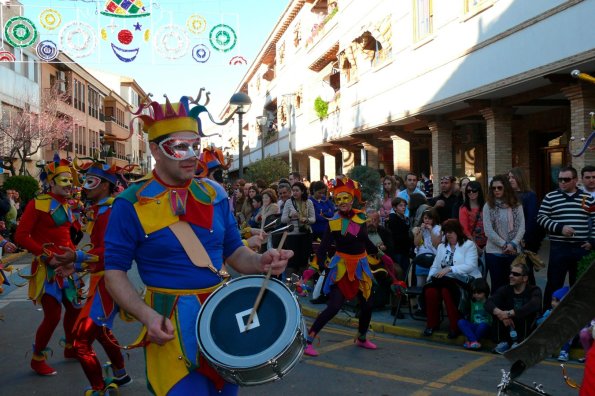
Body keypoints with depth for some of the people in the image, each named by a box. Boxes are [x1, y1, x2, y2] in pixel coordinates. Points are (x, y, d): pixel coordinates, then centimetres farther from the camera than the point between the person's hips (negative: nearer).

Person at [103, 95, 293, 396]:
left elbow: (234, 251, 8)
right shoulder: (131, 204, -11)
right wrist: (146, 315, -24)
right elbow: (115, 272, -8)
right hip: (172, 322, -5)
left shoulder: (214, 194, 3)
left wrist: (260, 262, -14)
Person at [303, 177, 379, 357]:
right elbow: (323, 247, -17)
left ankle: (361, 338, 35)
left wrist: (378, 252, 25)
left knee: (367, 305, 10)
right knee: (333, 307, -12)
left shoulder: (361, 217, 1)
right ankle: (308, 340, -3)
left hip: (361, 266, 5)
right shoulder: (333, 222, -12)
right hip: (341, 267, -5)